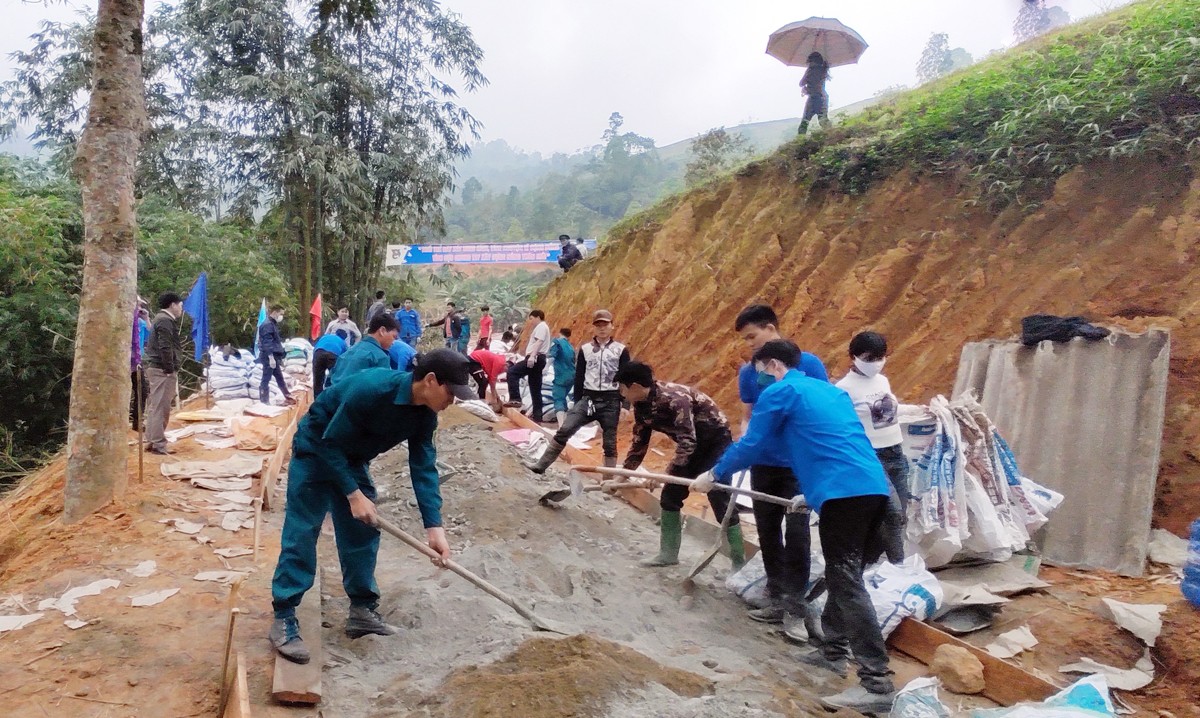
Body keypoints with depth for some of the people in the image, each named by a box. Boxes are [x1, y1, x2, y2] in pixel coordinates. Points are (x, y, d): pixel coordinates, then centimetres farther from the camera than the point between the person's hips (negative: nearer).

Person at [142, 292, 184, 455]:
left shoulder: (162, 318, 21)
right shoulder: (166, 320, -12)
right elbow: (165, 347, -20)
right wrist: (170, 369, -19)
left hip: (155, 367, 11)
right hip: (161, 369, -11)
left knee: (154, 406, 14)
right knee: (160, 407, -10)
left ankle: (152, 440, 20)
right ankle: (158, 444, -10)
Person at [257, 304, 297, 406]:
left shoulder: (273, 324, 17)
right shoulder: (267, 325, -14)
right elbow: (267, 343, -21)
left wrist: (280, 356, 23)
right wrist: (271, 357, -24)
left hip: (274, 357, 10)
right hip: (269, 357, -10)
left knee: (280, 378, 16)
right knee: (266, 380, -4)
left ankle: (288, 397, 23)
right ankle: (264, 402, 0)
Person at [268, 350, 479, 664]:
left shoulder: (425, 413, -13)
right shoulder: (371, 388, -36)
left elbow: (423, 466, -14)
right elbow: (329, 443, -28)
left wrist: (434, 526, -22)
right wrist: (353, 494, -28)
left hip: (351, 459, 7)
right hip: (315, 451, -7)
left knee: (363, 531, 6)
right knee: (301, 533, -7)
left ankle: (363, 609, 16)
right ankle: (283, 620, -1)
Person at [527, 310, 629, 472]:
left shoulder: (621, 350, 2)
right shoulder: (585, 349, 7)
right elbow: (579, 377, 9)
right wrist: (577, 403, 6)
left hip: (611, 401, -1)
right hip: (588, 399, 1)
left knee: (609, 442, 5)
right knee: (564, 430, -11)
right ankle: (541, 466, -5)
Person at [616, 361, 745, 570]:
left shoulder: (674, 398, -31)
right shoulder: (641, 406, -4)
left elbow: (687, 442, -33)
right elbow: (639, 443, 8)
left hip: (716, 442, -9)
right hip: (693, 445, 9)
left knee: (721, 502, -12)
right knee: (669, 497, 8)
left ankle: (740, 563, -4)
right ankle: (668, 554, 19)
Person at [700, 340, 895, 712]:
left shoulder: (779, 392, 3)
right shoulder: (832, 391, 27)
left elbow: (750, 446, 6)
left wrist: (714, 475, 21)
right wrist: (812, 491, 41)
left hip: (844, 494, -9)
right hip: (873, 488, 9)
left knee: (846, 582, -9)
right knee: (844, 575, 19)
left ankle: (878, 683, -11)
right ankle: (834, 650, 30)